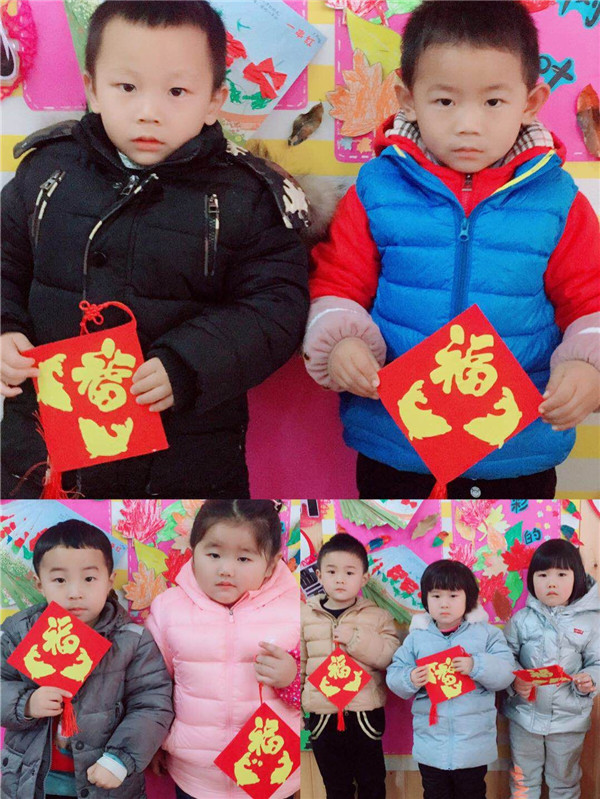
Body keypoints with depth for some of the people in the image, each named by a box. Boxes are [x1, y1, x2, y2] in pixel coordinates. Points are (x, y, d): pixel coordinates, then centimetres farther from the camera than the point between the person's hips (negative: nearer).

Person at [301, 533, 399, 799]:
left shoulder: (378, 616, -2)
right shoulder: (306, 616, 2)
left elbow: (392, 656, -12)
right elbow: (298, 664, 8)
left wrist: (357, 640, -22)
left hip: (366, 716, -1)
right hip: (322, 716, 2)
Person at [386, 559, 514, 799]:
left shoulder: (486, 633, -3)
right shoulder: (416, 637, 1)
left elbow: (506, 672, -11)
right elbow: (394, 675, 1)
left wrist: (476, 666, -26)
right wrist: (409, 680, -19)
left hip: (474, 744, -1)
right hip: (430, 746, 2)